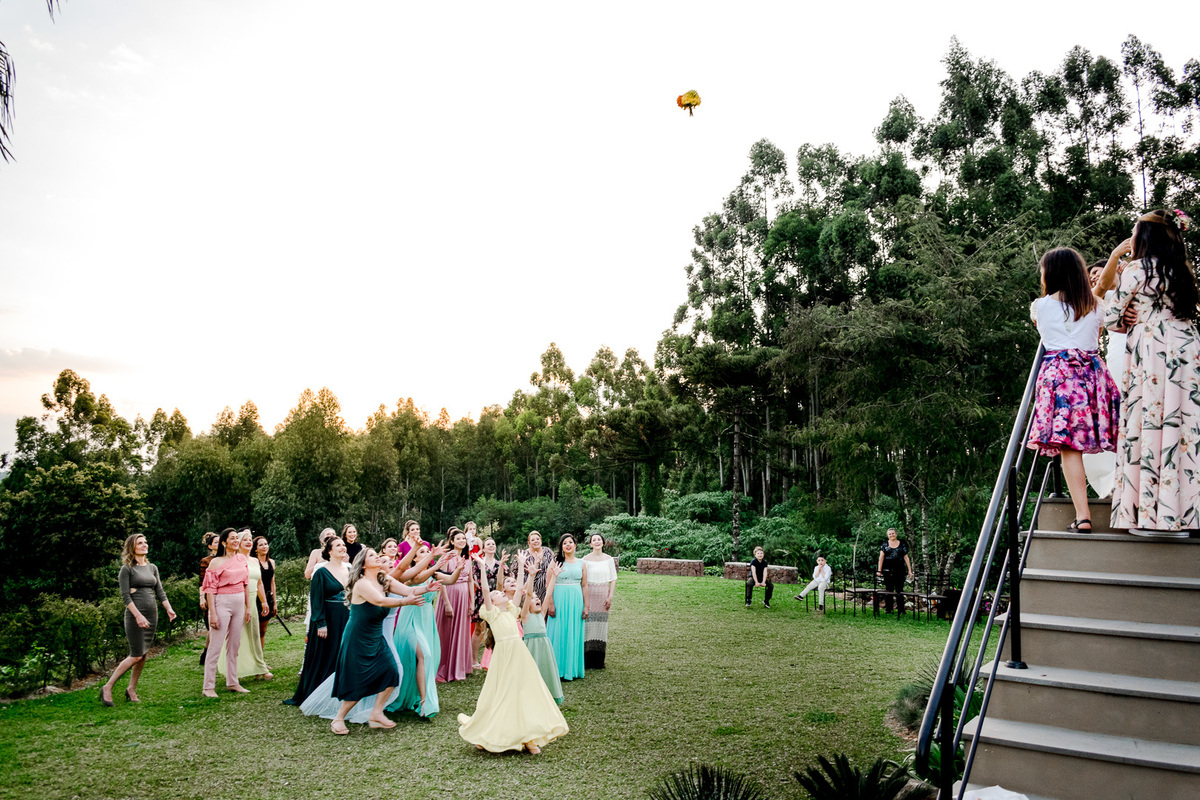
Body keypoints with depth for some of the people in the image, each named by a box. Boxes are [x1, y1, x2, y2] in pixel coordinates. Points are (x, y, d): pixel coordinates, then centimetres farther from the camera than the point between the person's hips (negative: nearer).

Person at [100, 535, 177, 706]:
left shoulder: (152, 568, 13)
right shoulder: (127, 569, -5)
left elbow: (160, 592, 13)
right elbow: (125, 596, -11)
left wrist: (169, 609, -2)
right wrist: (138, 615, -20)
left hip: (152, 614, 6)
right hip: (134, 614, -6)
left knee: (143, 655, 9)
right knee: (136, 656, -9)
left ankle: (131, 689, 21)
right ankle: (107, 688, 4)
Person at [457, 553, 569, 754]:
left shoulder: (511, 610, 17)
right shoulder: (491, 613, 3)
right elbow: (485, 593, -10)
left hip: (521, 653, 5)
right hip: (504, 653, -5)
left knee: (526, 691, 4)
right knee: (502, 694, 1)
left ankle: (529, 737, 10)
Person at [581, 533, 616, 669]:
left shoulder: (609, 559, 7)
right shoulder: (585, 559, 1)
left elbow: (613, 579, 8)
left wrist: (610, 596, -1)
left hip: (603, 595, 2)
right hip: (589, 595, -2)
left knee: (601, 625, 4)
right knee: (588, 625, -6)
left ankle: (598, 661, 12)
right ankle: (586, 661, 1)